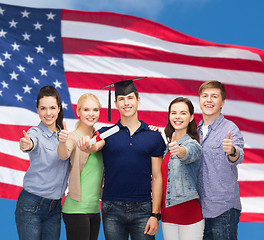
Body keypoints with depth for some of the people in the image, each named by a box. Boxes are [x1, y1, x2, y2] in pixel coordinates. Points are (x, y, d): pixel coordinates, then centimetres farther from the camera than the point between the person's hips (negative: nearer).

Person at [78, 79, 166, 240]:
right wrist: (86, 146, -40)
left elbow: (157, 177, 3)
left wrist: (155, 214, -2)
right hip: (112, 210, 0)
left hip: (142, 209, 0)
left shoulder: (154, 137, 4)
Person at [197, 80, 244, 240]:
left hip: (223, 208, -6)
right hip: (200, 208, 6)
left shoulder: (230, 129, -9)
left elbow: (238, 157, -25)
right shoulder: (197, 130, 10)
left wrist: (232, 152, -50)